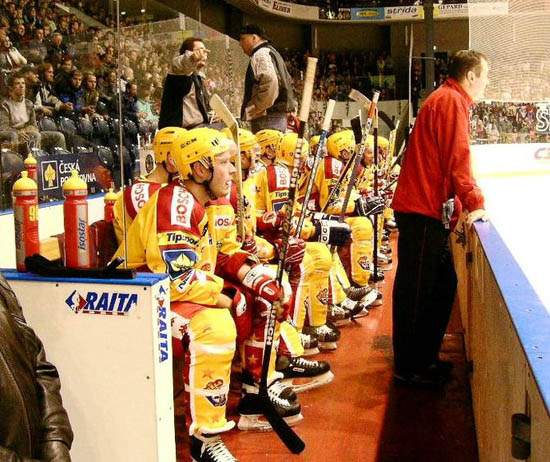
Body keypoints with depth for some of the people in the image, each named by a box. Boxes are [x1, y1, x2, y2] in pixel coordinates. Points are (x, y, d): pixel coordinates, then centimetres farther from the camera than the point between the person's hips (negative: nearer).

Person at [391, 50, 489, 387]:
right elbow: (458, 160, -17)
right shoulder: (452, 101, -10)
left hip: (427, 209, 11)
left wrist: (466, 201, 19)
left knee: (442, 284, 16)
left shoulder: (444, 99, 21)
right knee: (417, 290, -2)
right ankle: (409, 368, 8)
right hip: (423, 210, -11)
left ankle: (424, 357, 27)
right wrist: (475, 203, -13)